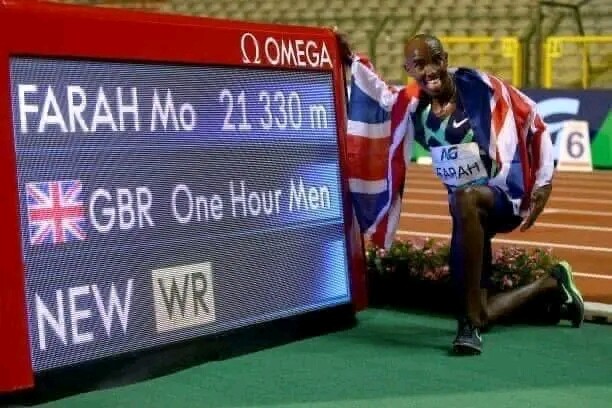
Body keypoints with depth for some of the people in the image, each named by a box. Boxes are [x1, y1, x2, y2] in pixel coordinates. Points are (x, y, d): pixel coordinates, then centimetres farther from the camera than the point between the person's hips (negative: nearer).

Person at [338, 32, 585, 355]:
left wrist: (544, 181, -7)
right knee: (483, 317, 4)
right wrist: (352, 61, 10)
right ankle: (552, 283, 35)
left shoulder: (479, 86, -13)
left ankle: (470, 323, -37)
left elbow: (534, 121, -5)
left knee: (466, 198, -42)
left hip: (505, 196, -6)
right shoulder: (412, 104, 0)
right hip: (470, 215, 6)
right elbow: (380, 93, 22)